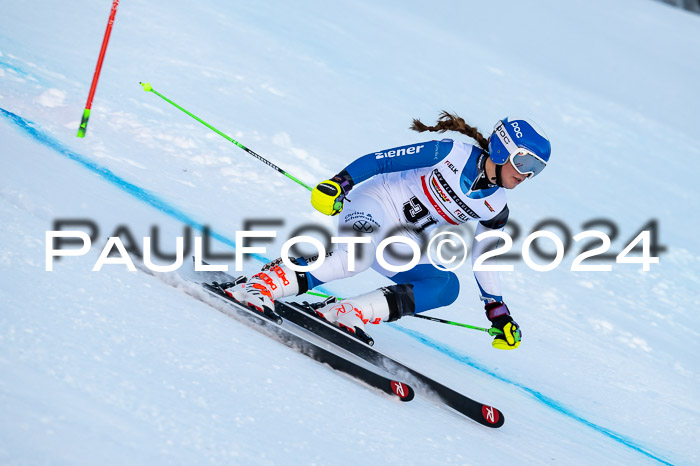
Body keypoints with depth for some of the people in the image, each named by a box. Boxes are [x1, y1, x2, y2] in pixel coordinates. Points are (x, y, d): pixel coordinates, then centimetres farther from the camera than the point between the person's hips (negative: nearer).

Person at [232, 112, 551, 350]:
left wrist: (498, 312, 16)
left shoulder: (495, 209, 5)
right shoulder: (453, 154, -12)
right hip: (375, 204, -6)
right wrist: (339, 183, -23)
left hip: (403, 247, 6)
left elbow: (484, 259, 18)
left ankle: (349, 314, -26)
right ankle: (262, 286, -38)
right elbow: (380, 160, -12)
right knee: (358, 255, -39)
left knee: (447, 286, -21)